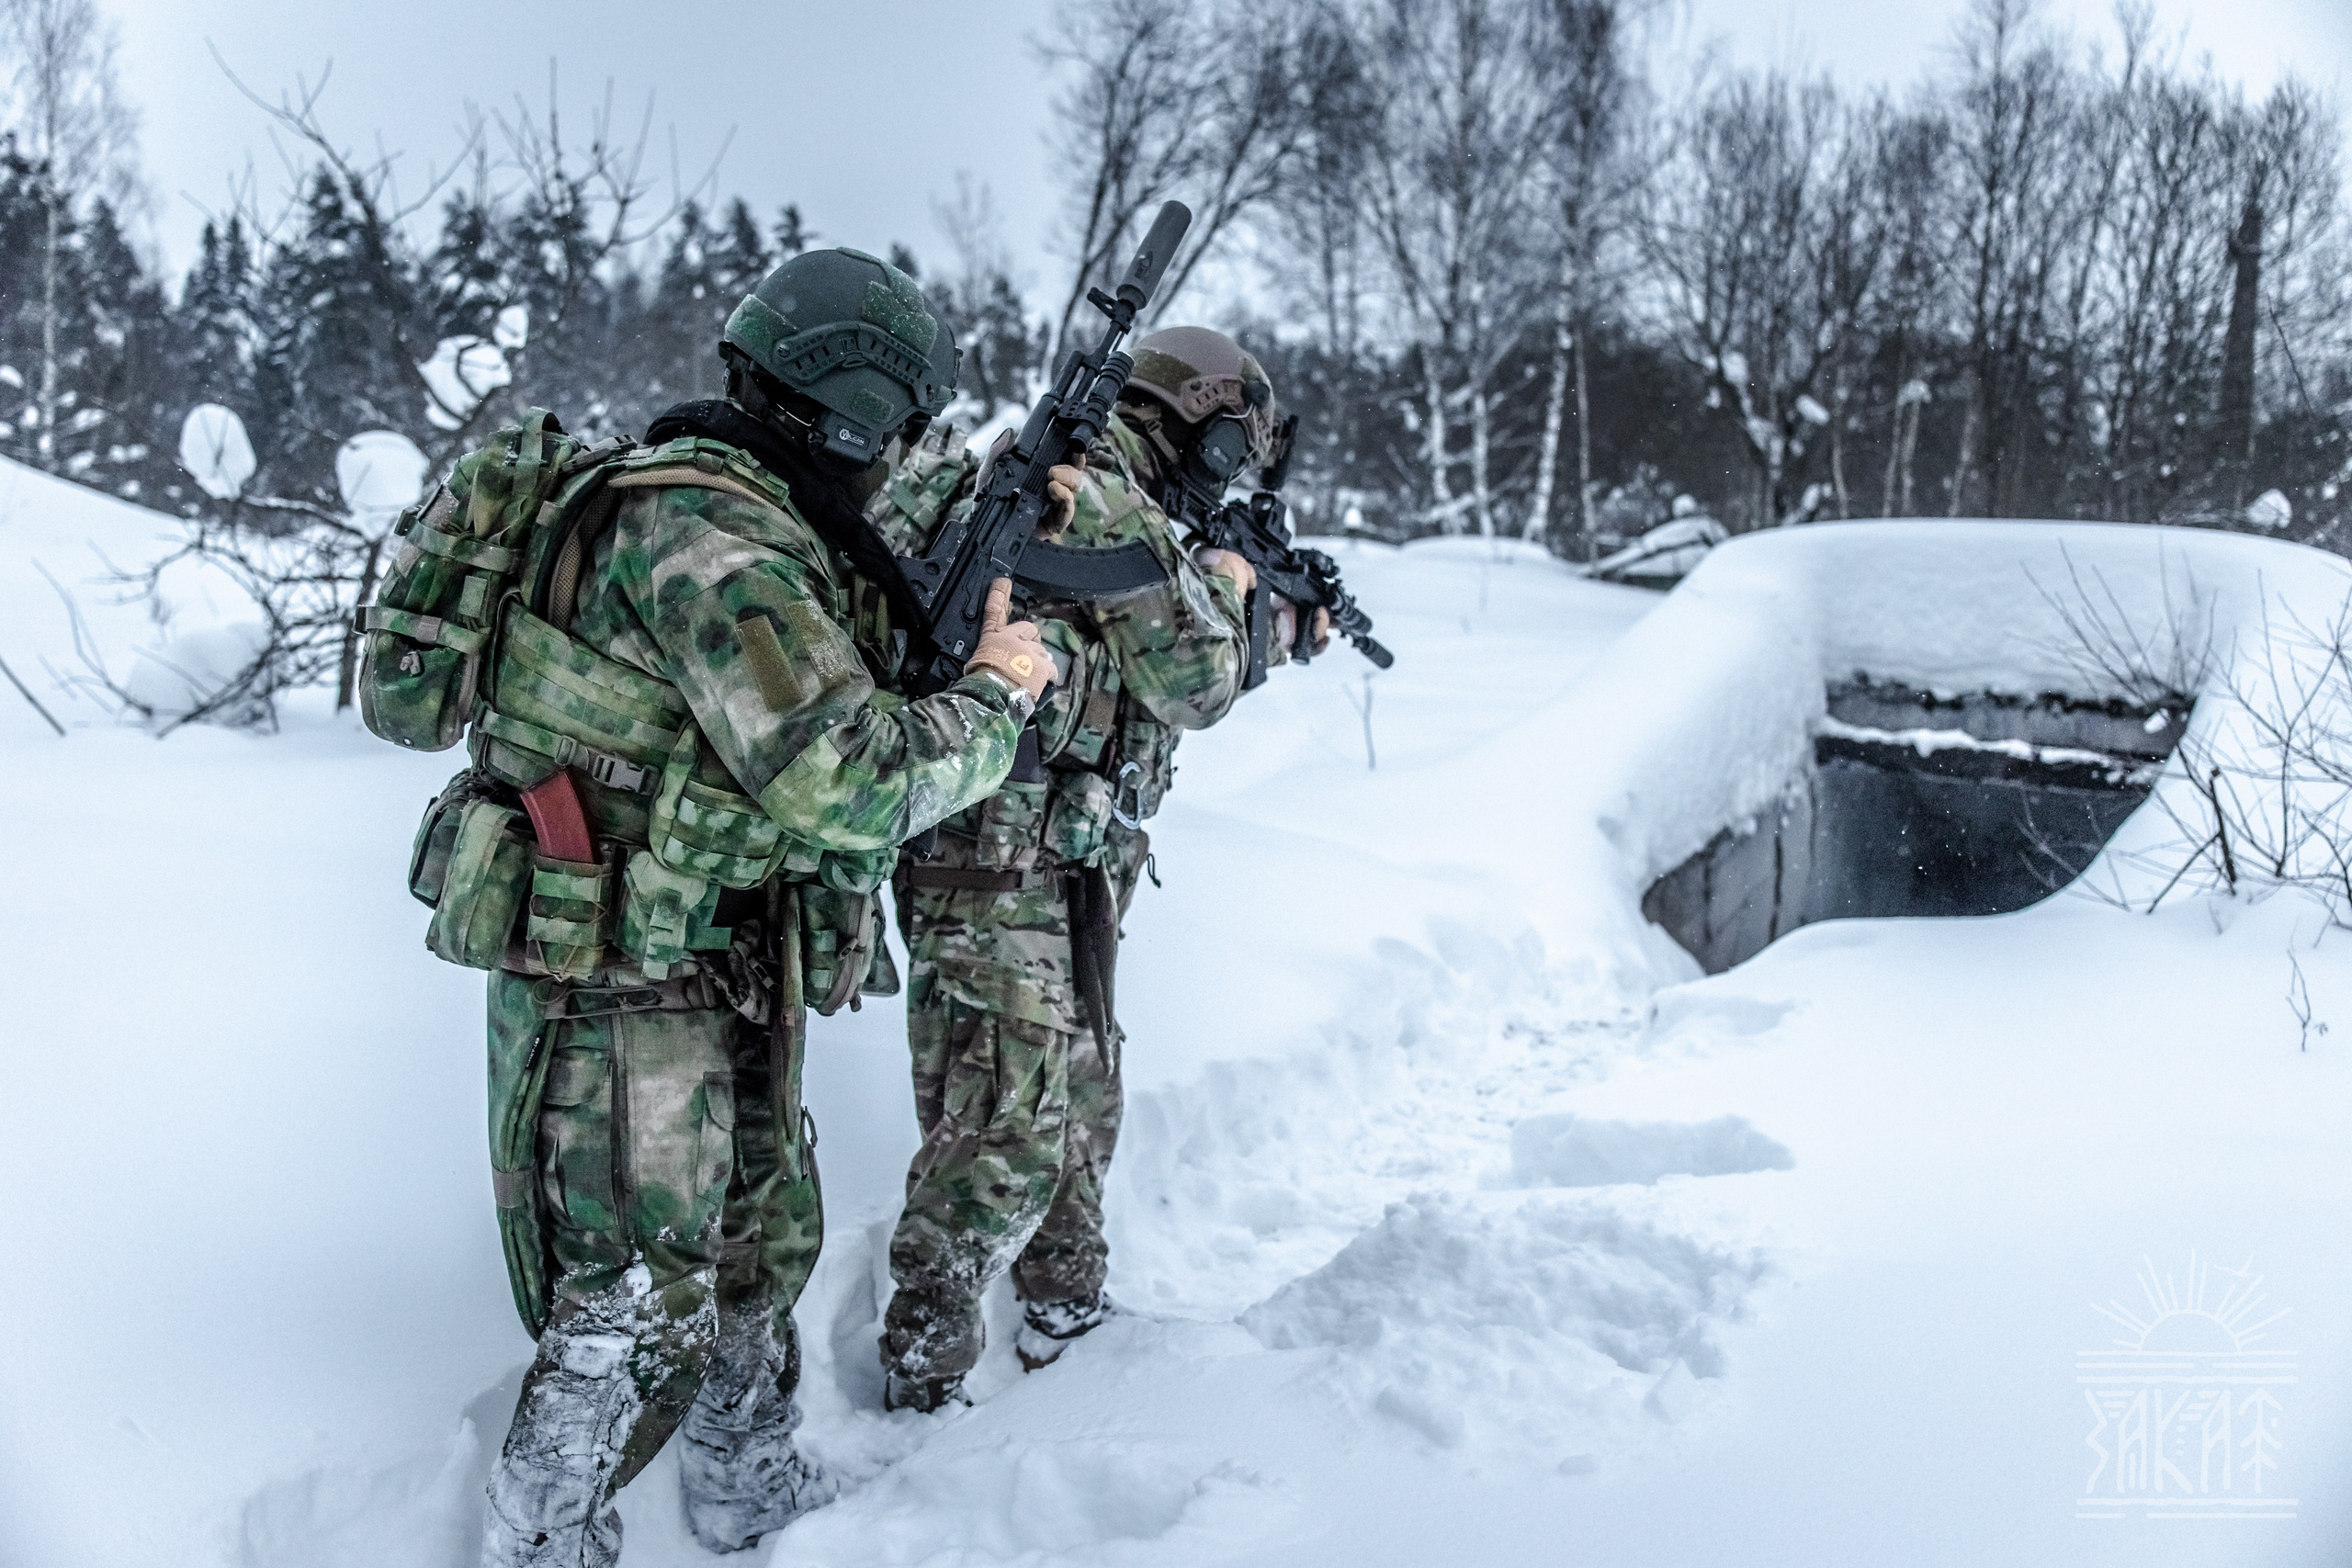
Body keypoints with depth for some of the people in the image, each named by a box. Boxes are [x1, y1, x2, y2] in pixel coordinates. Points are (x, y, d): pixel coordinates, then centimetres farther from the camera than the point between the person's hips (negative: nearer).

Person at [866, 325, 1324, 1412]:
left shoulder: (1049, 474, 17)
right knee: (1003, 1141, -6)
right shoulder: (1106, 501, -14)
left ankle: (1066, 1322, 35)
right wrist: (1225, 586, 7)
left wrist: (1285, 623, 33)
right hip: (1002, 872, -11)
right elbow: (1196, 687, -10)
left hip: (1060, 874, 11)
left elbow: (1160, 667, 28)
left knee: (1080, 1109, 21)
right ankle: (921, 1388, 4)